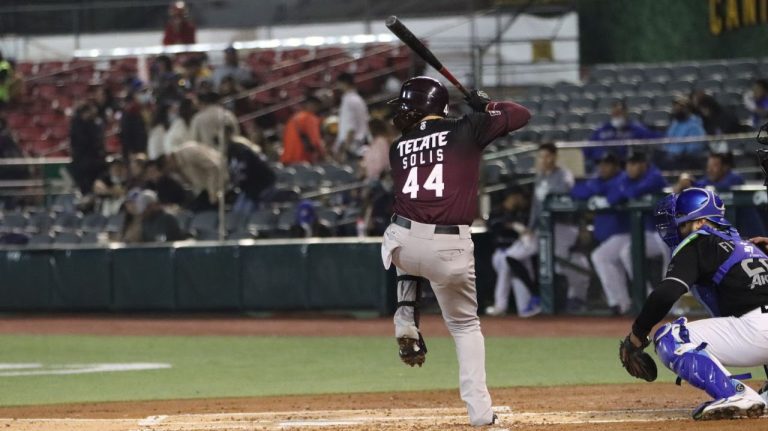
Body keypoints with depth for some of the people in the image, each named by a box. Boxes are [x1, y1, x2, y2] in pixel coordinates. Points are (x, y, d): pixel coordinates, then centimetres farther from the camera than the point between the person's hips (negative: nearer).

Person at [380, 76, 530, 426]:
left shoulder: (399, 148, 14)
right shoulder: (466, 130, 5)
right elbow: (522, 115, 10)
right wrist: (485, 105, 26)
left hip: (402, 244, 2)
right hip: (451, 250, -2)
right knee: (465, 325, 18)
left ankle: (406, 326, 23)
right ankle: (479, 410, 9)